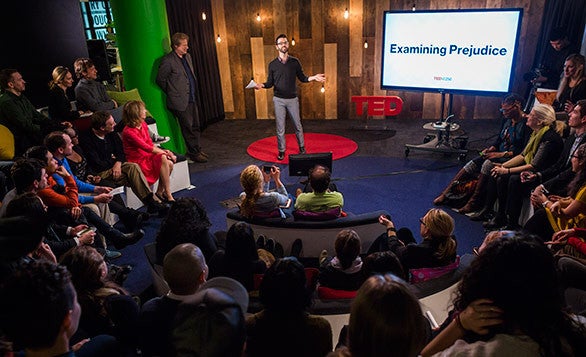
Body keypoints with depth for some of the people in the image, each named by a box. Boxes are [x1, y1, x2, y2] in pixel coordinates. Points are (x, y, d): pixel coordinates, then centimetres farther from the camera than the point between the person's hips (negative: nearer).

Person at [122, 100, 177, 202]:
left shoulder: (143, 125, 7)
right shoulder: (128, 131, -19)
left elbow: (150, 144, 11)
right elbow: (146, 147, -20)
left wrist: (163, 151, -6)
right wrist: (165, 153, -16)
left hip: (147, 156, 8)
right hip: (137, 161, -8)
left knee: (170, 163, -18)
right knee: (163, 158, -28)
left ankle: (160, 192, -1)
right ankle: (169, 196, -22)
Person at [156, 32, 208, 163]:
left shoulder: (187, 57, 12)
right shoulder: (168, 60, -13)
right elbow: (160, 79, -7)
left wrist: (196, 93, 16)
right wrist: (172, 92, 1)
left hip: (192, 98, 8)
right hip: (180, 101, -7)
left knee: (196, 126, 13)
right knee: (188, 128, 0)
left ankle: (197, 149, 27)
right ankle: (194, 153, 11)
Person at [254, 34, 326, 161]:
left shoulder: (295, 62, 2)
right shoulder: (273, 64, 2)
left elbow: (302, 78, 6)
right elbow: (270, 83, 3)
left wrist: (313, 78, -10)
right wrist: (262, 85, -17)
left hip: (292, 99, 0)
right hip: (278, 100, 0)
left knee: (297, 125, 9)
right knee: (280, 128, 3)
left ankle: (302, 147, 28)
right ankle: (281, 151, 16)